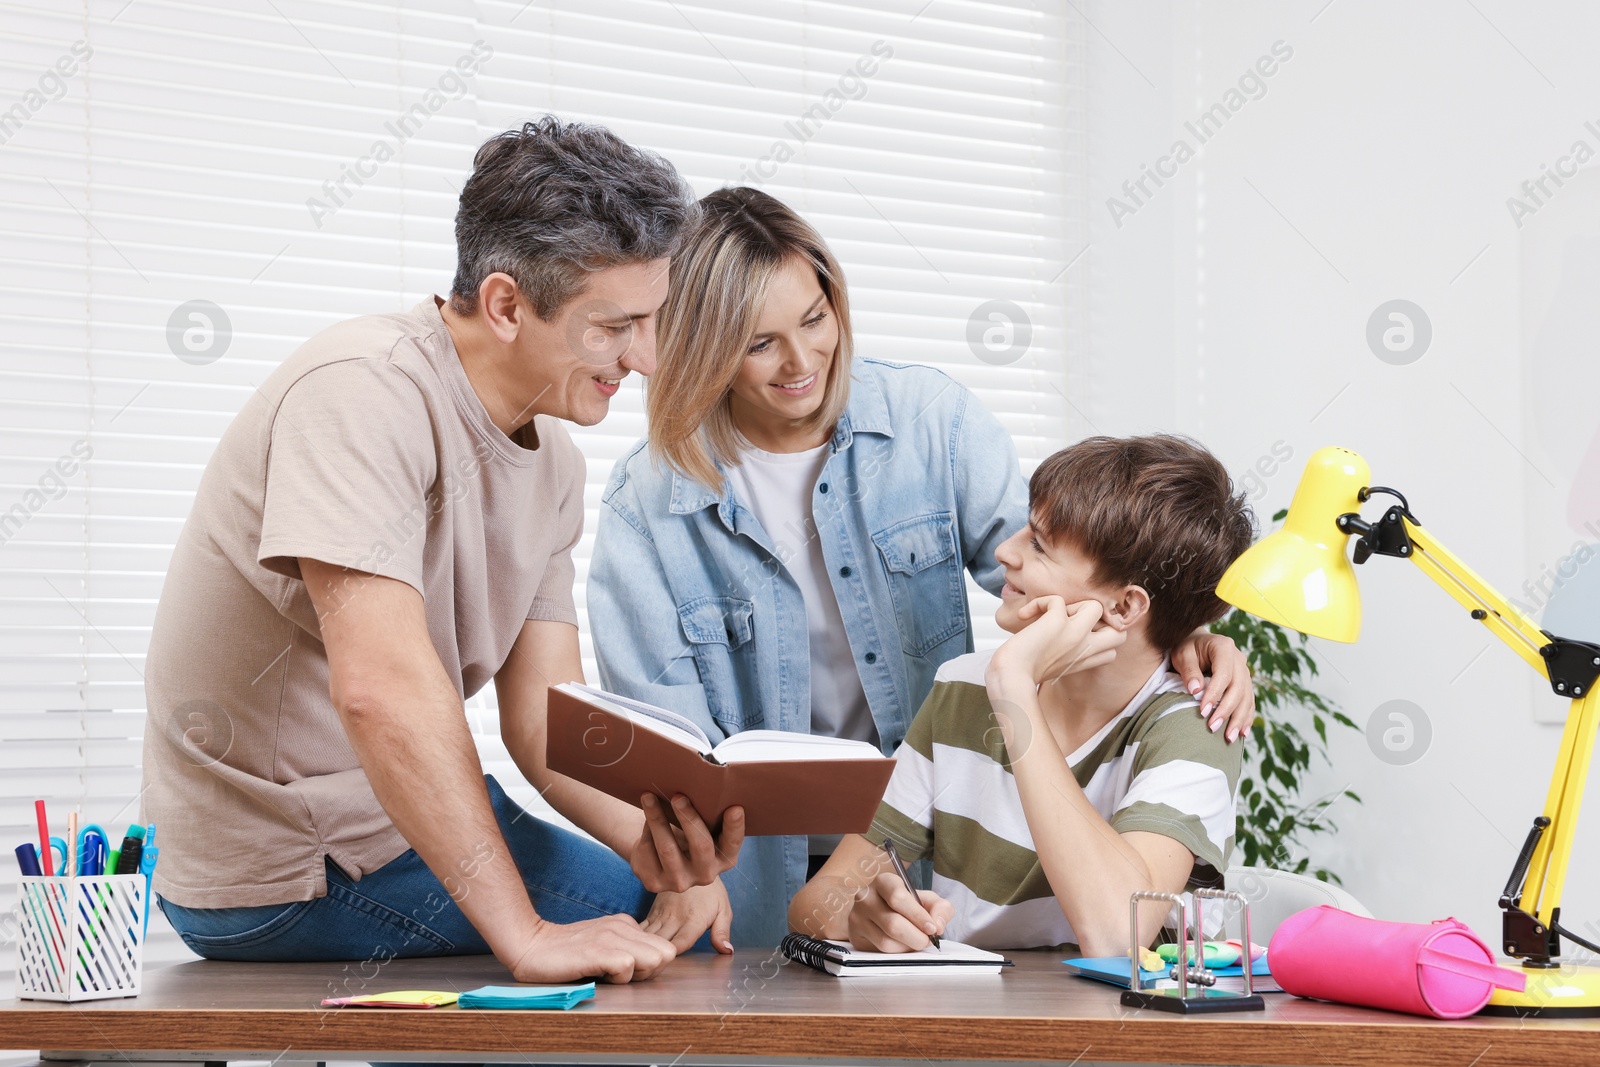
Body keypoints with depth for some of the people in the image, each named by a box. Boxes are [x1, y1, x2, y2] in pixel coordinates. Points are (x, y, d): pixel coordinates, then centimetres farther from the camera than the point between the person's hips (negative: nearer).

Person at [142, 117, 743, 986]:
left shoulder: (553, 457, 4)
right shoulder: (367, 391, -25)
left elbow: (545, 718, 0)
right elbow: (382, 686, -35)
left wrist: (646, 829, -21)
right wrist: (526, 936, -36)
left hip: (406, 808, 9)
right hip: (289, 872, -9)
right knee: (663, 930, -7)